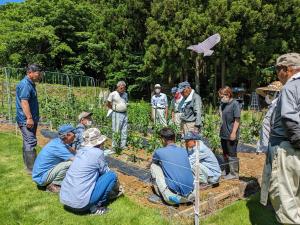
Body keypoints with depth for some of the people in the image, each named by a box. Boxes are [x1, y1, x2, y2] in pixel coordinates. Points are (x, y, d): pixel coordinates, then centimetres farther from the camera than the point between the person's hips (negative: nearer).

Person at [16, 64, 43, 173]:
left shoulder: (30, 84, 16)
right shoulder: (25, 84, -15)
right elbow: (24, 102, -23)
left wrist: (35, 118, 26)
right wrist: (29, 118, -27)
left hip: (32, 119, 10)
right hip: (26, 120, -10)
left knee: (28, 143, 16)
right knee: (30, 143, -11)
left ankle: (28, 165, 26)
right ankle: (32, 169, -7)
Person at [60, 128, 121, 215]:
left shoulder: (80, 151, 9)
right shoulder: (98, 153, -10)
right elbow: (106, 172, 5)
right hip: (80, 203, -7)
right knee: (112, 175, 1)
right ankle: (95, 207, 2)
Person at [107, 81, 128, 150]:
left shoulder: (125, 94, 10)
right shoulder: (112, 94, -7)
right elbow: (108, 104, 2)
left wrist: (125, 108, 13)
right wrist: (114, 109, 4)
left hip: (125, 114, 6)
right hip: (117, 114, -6)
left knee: (124, 131, 8)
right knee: (116, 131, -3)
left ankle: (123, 145, 18)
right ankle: (115, 146, 7)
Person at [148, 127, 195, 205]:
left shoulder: (159, 152, -1)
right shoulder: (184, 151, 11)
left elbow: (153, 162, 24)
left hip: (172, 197, -4)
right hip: (191, 196, 5)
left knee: (153, 166, 10)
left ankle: (159, 195, 11)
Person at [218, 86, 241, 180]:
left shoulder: (235, 104, -13)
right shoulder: (223, 104, 10)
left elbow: (237, 120, -16)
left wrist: (233, 133, -19)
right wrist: (221, 130, 13)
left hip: (231, 135, -8)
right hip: (223, 134, 8)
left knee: (232, 155, 3)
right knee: (225, 155, 18)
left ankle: (234, 173, 17)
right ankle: (227, 172, 32)